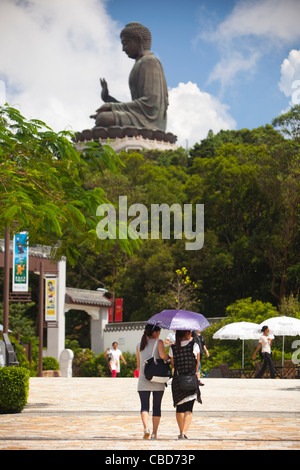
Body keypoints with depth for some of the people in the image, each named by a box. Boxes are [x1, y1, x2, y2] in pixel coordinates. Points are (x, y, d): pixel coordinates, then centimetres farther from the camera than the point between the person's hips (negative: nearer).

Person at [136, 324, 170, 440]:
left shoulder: (139, 345, 13)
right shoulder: (158, 342, 0)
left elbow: (138, 365, 16)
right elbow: (162, 355, -16)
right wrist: (170, 358, 4)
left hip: (143, 380, 2)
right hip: (157, 379, -2)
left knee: (144, 406, -4)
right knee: (157, 407, 8)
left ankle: (146, 428, -26)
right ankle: (154, 433, 7)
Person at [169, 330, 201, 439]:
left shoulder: (173, 348, 0)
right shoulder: (194, 345, -5)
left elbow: (173, 365, 10)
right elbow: (197, 364, 5)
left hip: (177, 381, 3)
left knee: (179, 408, 18)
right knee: (188, 409, -4)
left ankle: (181, 432, 27)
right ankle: (184, 432, -21)